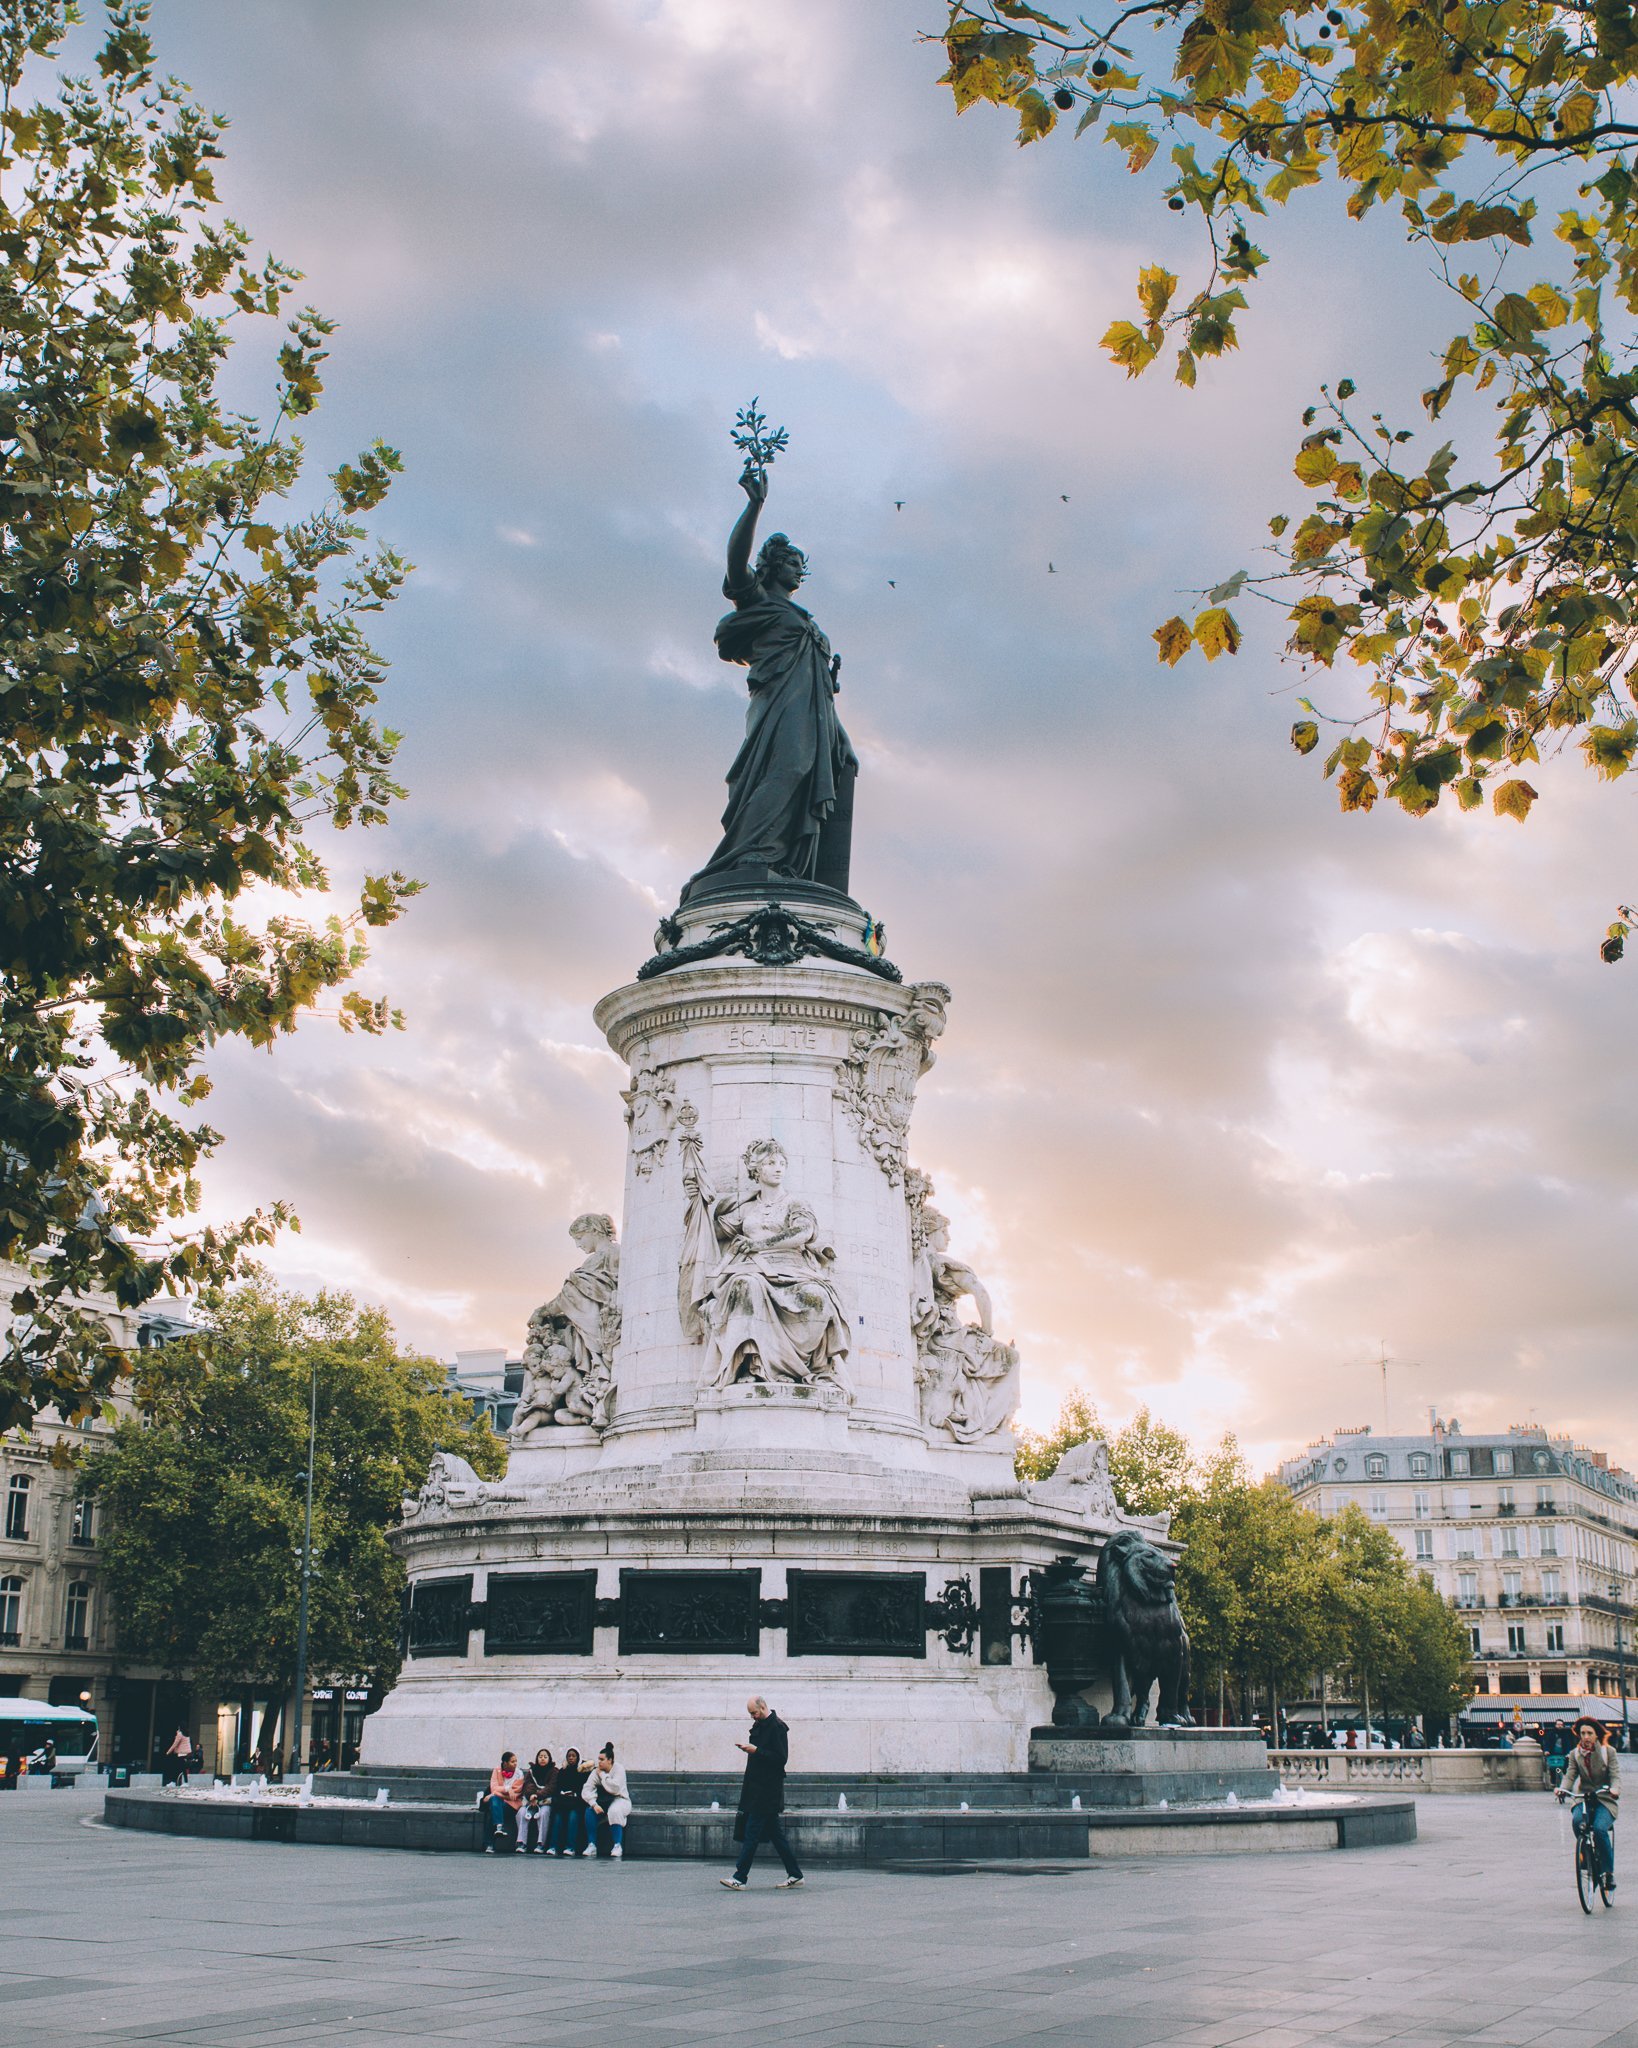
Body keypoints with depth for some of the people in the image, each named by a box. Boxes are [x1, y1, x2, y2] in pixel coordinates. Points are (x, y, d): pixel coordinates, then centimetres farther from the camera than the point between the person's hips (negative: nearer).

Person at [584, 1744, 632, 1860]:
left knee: (614, 1811, -38)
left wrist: (603, 1775, -17)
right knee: (590, 1811, -26)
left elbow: (615, 1788, -26)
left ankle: (617, 1845, -31)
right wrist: (594, 1804, -26)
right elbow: (586, 1791, -9)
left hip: (619, 1800, -4)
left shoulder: (618, 1769, -11)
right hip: (603, 1802, 4)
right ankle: (592, 1845, -21)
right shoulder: (596, 1772, 1)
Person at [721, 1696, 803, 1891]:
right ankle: (794, 1875, 15)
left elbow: (781, 1758, -18)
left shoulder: (777, 1727, -13)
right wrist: (749, 1749, 7)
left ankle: (740, 1878, -8)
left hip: (767, 1790, -10)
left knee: (752, 1832, -9)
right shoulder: (760, 1726, 16)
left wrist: (756, 1750, -20)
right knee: (775, 1833, 11)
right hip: (757, 1787, 10)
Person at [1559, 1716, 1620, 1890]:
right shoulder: (1575, 1754, 7)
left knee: (1600, 1828, -28)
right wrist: (1563, 1789, -26)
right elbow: (1570, 1775, -4)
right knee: (1577, 1820, -30)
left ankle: (1609, 1871, -10)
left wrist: (1615, 1789, -31)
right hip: (1584, 1798, 2)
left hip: (1605, 1799, -2)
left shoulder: (1608, 1751, 1)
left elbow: (1615, 1775, -8)